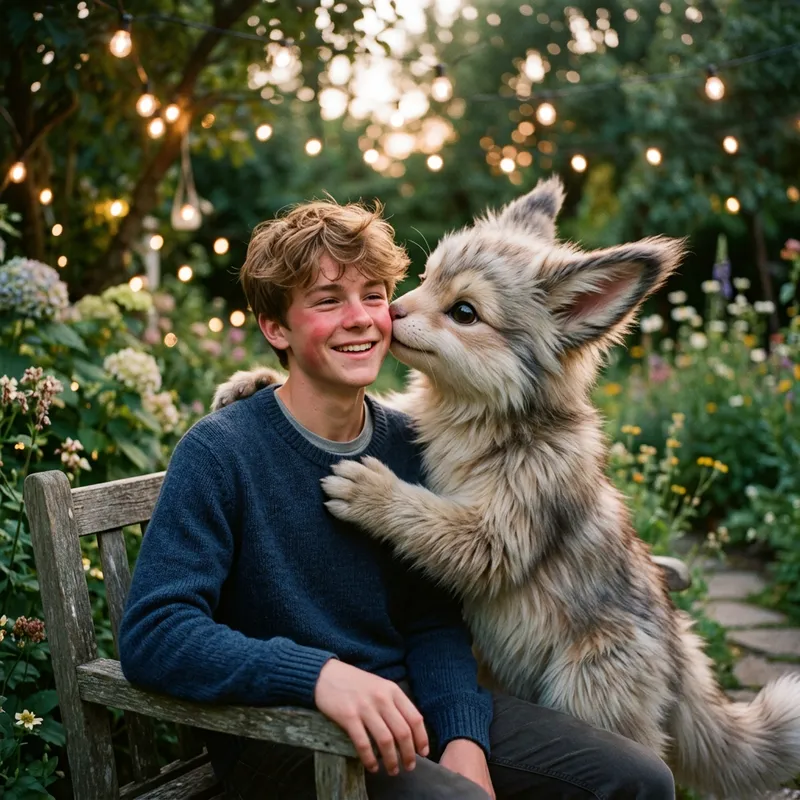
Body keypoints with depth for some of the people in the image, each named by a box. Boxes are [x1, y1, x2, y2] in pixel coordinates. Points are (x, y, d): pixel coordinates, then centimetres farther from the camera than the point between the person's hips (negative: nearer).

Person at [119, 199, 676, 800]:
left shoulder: (407, 446, 3)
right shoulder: (219, 452, -13)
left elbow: (432, 621, 6)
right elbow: (153, 634, -20)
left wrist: (463, 736, -12)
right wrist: (320, 673, -32)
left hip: (409, 705, 6)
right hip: (276, 727, -5)